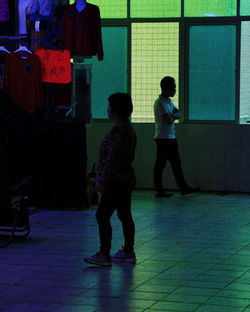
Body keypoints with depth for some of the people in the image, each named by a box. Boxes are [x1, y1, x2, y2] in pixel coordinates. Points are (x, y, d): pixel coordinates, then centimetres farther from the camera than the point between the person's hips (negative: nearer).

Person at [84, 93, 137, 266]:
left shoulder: (119, 130, -19)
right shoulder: (128, 128, 13)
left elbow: (113, 159, -23)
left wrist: (102, 180, -19)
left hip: (117, 181, -11)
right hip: (126, 179, 11)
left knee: (102, 215, -8)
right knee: (125, 215, 14)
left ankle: (104, 255, -8)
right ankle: (128, 252, 20)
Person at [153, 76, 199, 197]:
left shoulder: (168, 101, 15)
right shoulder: (160, 102, -15)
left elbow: (178, 114, 9)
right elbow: (168, 120, -23)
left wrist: (172, 115, -11)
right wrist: (173, 117, -2)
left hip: (171, 137, 10)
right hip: (163, 138, -10)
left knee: (176, 163, 11)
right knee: (160, 164, -2)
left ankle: (183, 187, 16)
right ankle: (159, 191, 3)